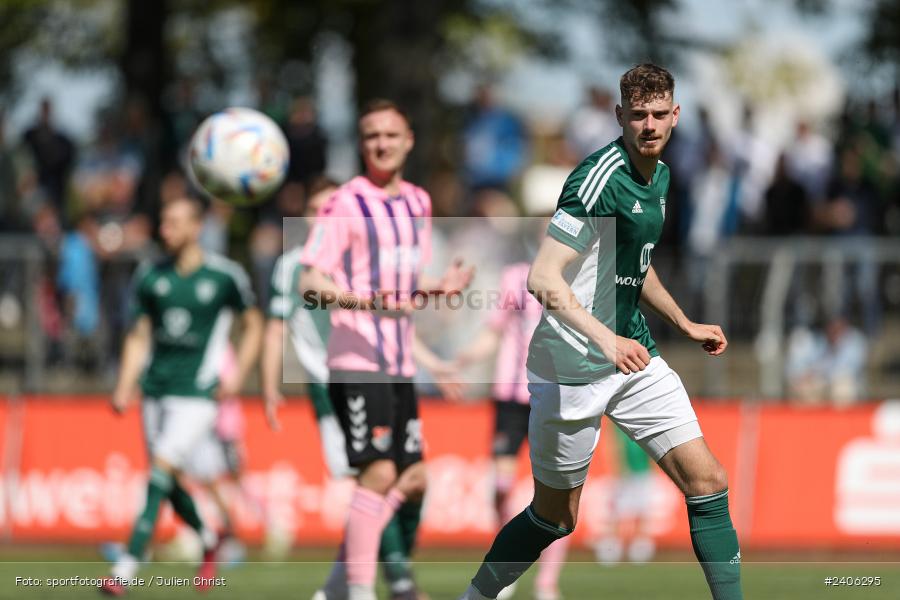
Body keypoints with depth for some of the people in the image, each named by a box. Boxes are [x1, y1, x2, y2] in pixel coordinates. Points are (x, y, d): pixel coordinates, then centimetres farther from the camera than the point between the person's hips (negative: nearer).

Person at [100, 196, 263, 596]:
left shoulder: (225, 277, -4)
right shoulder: (150, 277, 6)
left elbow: (253, 326, 9)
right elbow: (139, 337, 12)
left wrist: (237, 376, -2)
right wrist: (124, 388, 1)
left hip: (198, 394, -5)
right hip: (156, 390, 5)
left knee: (161, 471, -17)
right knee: (170, 487, 8)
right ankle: (209, 542, 37)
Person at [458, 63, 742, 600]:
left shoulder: (659, 176, 9)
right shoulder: (601, 177, -20)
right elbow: (543, 278, -27)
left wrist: (685, 324, 26)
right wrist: (604, 339, -37)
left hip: (632, 352, 8)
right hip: (573, 368, -8)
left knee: (707, 480, -2)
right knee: (556, 516, 4)